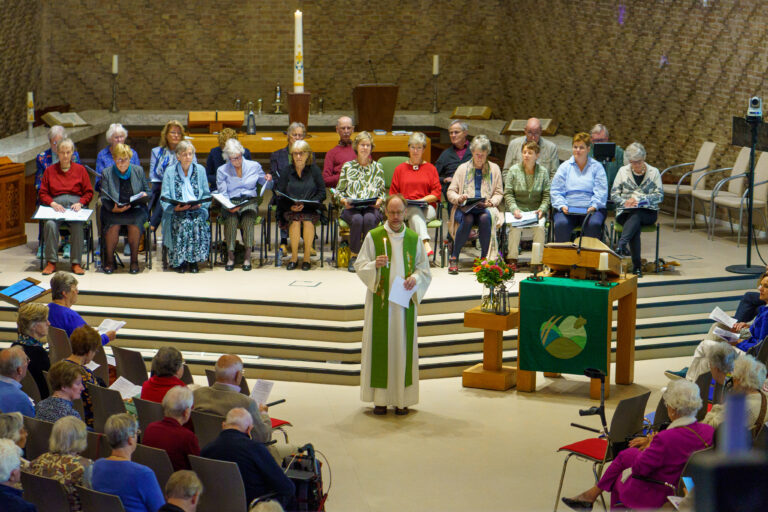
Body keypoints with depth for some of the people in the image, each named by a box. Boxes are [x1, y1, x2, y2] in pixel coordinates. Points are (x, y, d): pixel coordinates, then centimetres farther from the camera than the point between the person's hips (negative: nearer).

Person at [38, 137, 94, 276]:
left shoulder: (80, 169, 16)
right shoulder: (50, 170, 17)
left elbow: (89, 192, 12)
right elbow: (43, 193, 12)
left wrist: (80, 203, -8)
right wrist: (53, 204, -8)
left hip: (75, 204, -1)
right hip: (56, 205, 1)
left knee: (77, 225, -34)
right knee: (50, 224, -33)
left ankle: (76, 263, -26)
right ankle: (51, 262, -27)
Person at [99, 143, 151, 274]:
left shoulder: (138, 171, 9)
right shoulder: (107, 173, 4)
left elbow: (148, 192, 16)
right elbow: (104, 198, -1)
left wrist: (144, 195, -9)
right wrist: (114, 208, -21)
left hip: (136, 209, 1)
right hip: (113, 211, -1)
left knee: (135, 223, -32)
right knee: (113, 225, -32)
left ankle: (134, 260, -18)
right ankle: (109, 260, -15)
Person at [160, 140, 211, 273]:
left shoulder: (200, 170, 10)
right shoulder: (169, 172, 4)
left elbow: (207, 195, 13)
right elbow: (164, 198, 1)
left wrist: (200, 204, -8)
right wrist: (175, 208, -17)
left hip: (196, 210, 1)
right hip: (176, 212, -1)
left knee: (198, 221, -32)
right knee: (183, 222, -34)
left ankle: (193, 260, -17)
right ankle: (179, 261, -18)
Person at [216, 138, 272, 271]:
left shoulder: (254, 166, 13)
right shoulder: (222, 171, 10)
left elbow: (266, 186, 20)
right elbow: (222, 194, 1)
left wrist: (268, 180, -5)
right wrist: (229, 207, -19)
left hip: (250, 202, 0)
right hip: (230, 204, 0)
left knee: (248, 217, -35)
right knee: (231, 218, -35)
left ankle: (247, 256, -34)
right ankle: (230, 256, -30)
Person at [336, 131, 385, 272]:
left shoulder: (377, 167, 18)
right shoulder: (347, 166, 15)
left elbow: (383, 191, 16)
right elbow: (339, 190, 14)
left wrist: (379, 201, -5)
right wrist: (344, 200, -8)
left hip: (372, 208, 0)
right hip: (351, 208, 0)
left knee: (369, 218, -36)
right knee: (357, 219, -36)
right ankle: (353, 256, -21)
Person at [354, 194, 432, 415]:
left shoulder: (414, 238, 7)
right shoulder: (373, 236, 1)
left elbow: (424, 269, 10)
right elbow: (360, 266, -1)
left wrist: (415, 278, -11)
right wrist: (375, 265, -21)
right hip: (380, 300, -2)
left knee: (403, 345, 2)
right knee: (380, 345, -2)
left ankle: (401, 399, 7)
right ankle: (380, 398, 4)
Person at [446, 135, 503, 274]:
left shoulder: (494, 169, 15)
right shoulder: (463, 168, 13)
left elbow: (499, 193, 12)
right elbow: (451, 192, 9)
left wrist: (491, 202, -9)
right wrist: (459, 198, -13)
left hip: (486, 208, 0)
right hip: (465, 208, 0)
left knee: (485, 217, -37)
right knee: (467, 219, -36)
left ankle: (485, 258, -28)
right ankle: (454, 258, -26)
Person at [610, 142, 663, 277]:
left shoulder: (654, 172, 12)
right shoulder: (623, 171, 15)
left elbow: (660, 196, 3)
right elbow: (614, 194, 10)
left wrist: (639, 200, -11)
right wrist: (625, 202, -11)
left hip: (647, 212, 0)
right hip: (626, 213, 1)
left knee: (635, 216, -38)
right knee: (636, 225, -35)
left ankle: (621, 244, -56)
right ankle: (637, 266, -41)